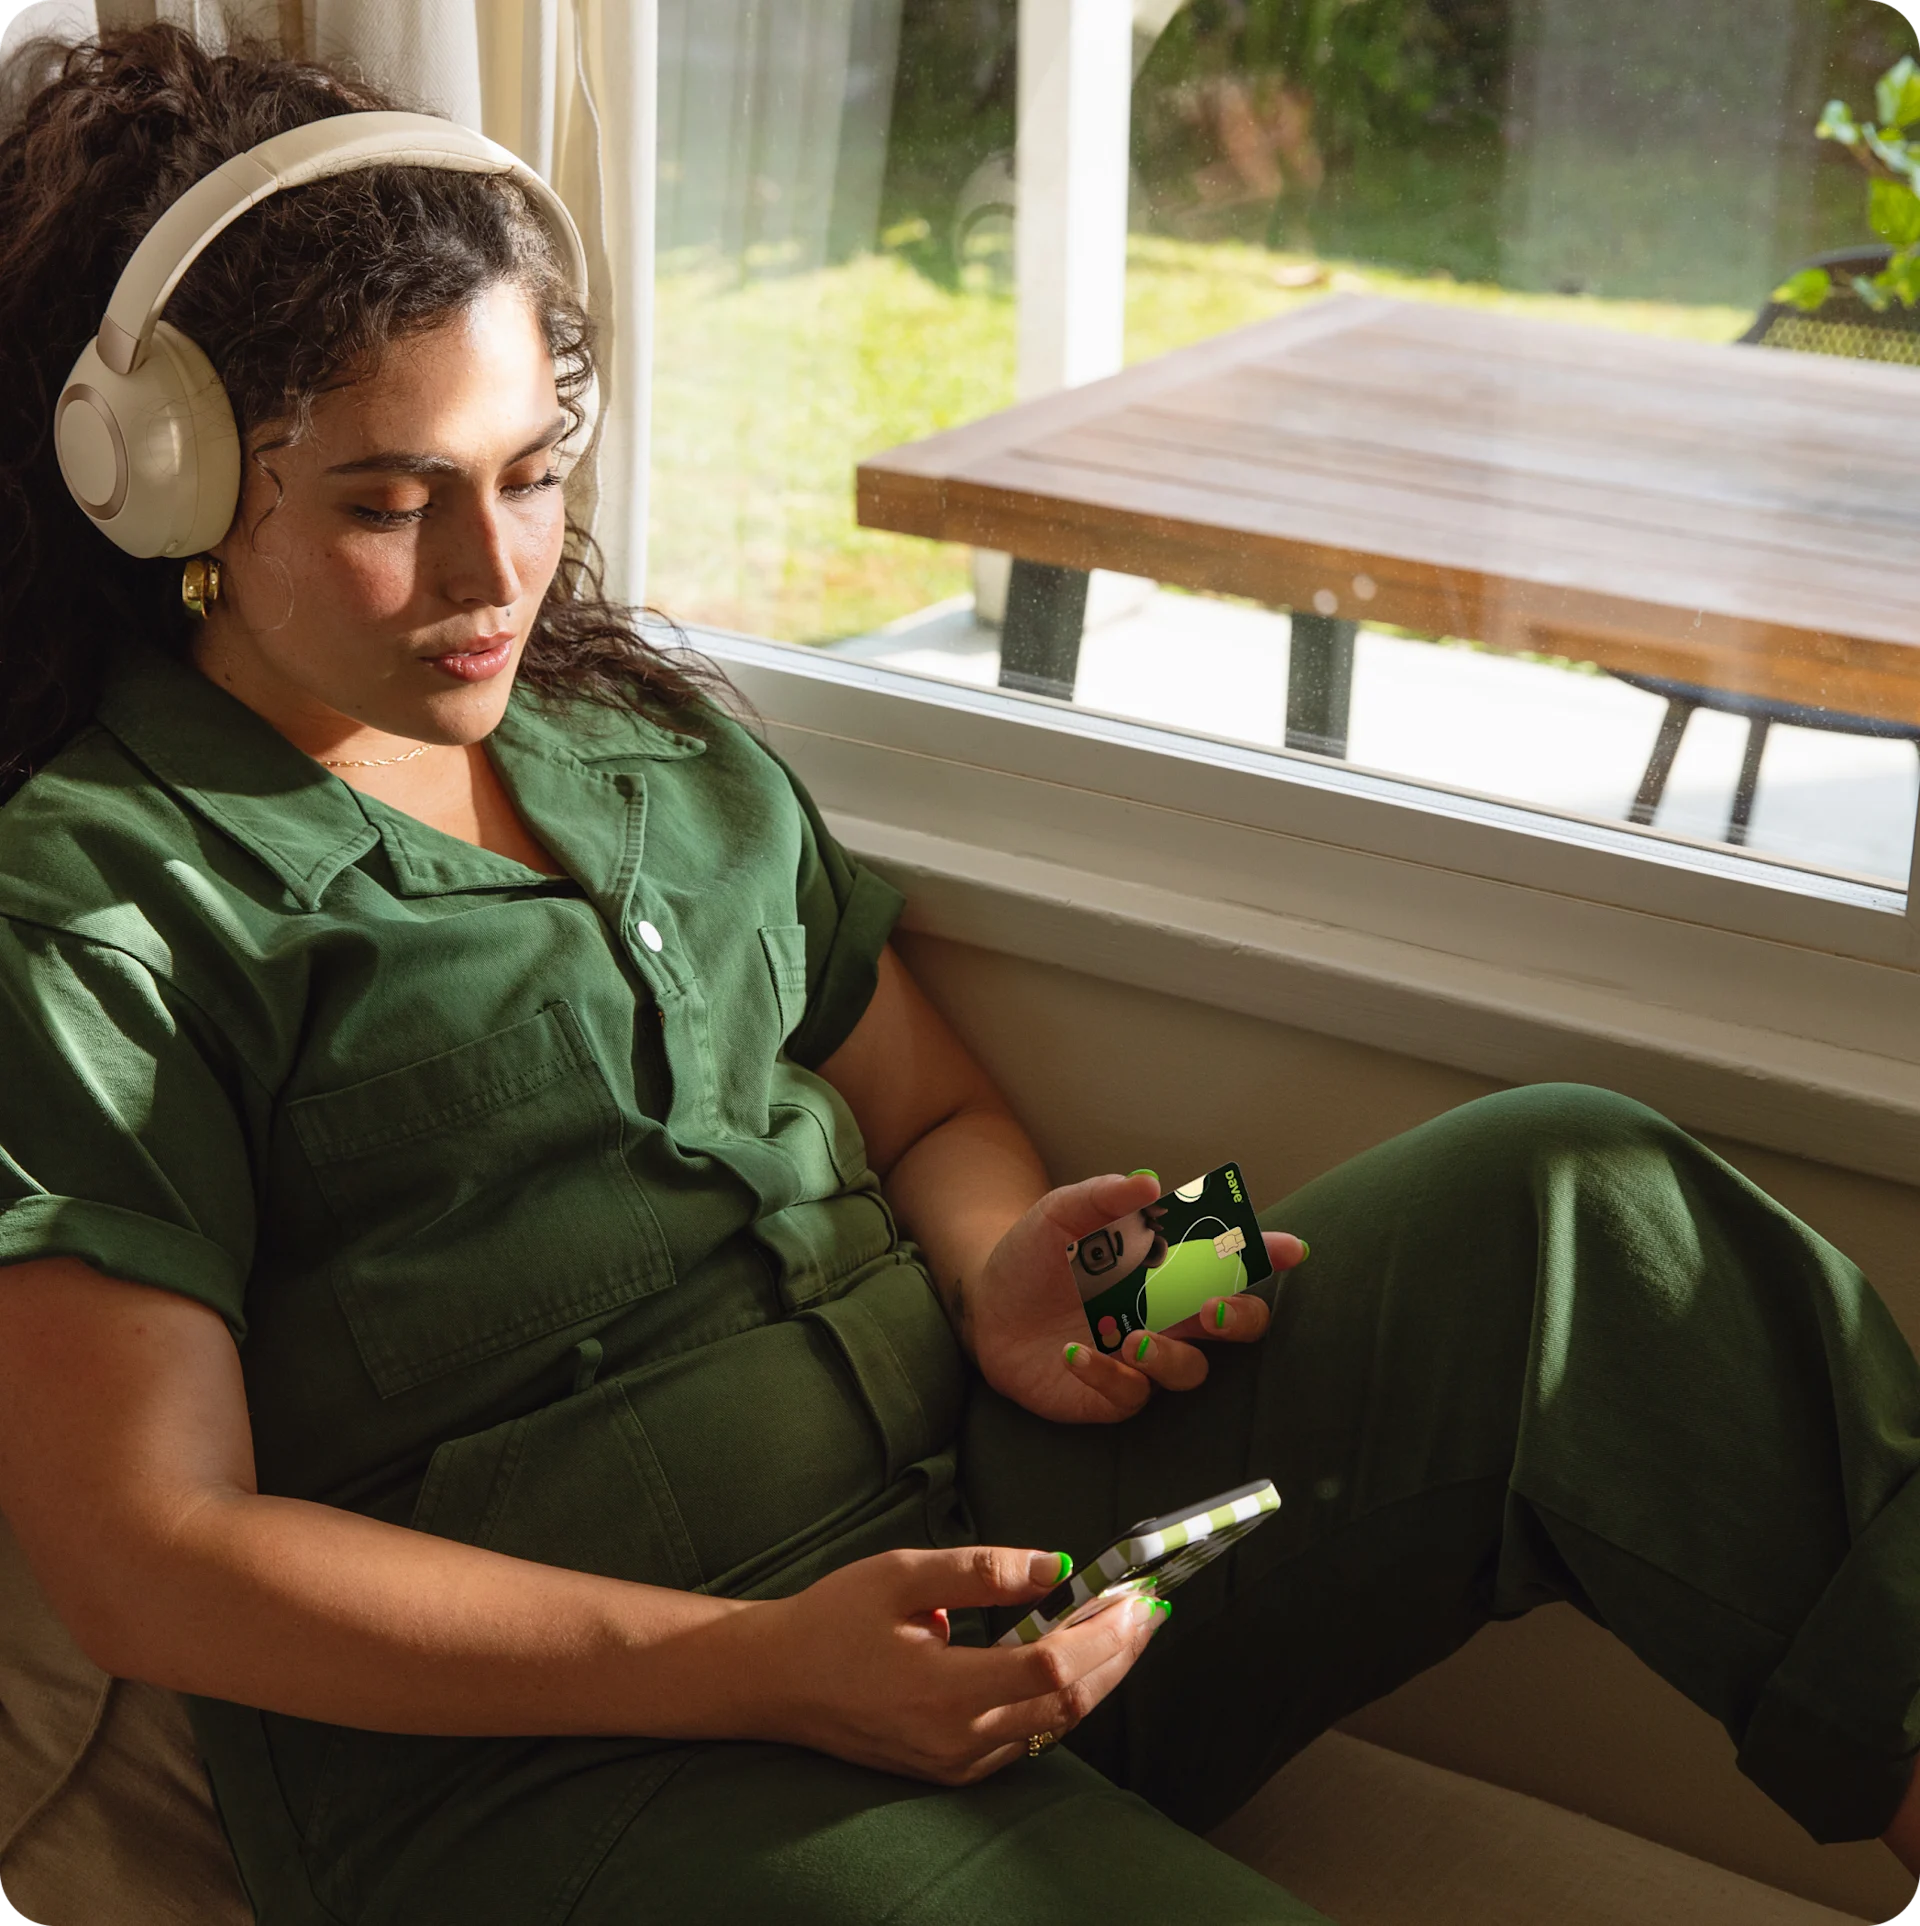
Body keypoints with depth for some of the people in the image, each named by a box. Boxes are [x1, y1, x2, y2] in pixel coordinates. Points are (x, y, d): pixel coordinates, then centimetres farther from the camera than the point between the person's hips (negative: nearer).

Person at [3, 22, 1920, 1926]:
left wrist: (995, 1277, -4)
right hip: (553, 1735, -6)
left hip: (978, 1511, 6)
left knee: (1570, 1196, -15)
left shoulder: (652, 739, 19)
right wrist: (759, 1669, -20)